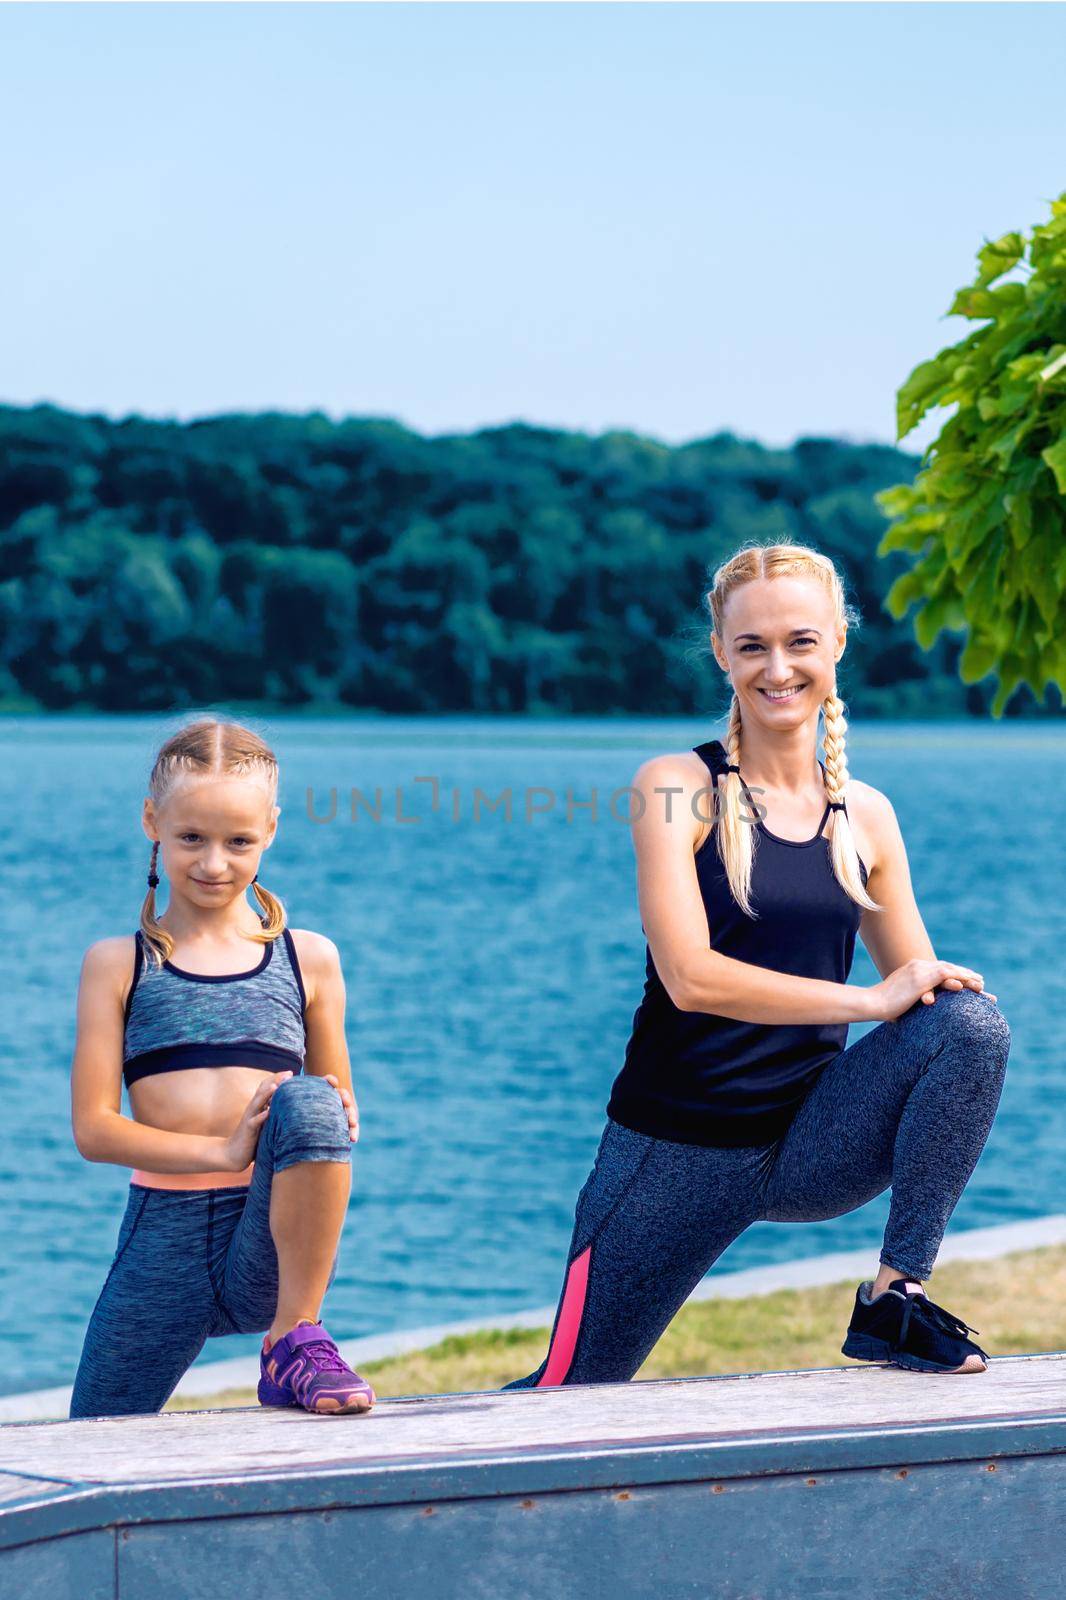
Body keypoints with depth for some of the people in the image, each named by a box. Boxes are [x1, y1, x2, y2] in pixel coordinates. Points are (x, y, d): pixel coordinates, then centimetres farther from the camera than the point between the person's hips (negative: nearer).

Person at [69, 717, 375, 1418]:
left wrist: (338, 1118, -11)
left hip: (275, 1250, 0)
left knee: (309, 1101, -29)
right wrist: (223, 1152, -16)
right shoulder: (117, 965, 6)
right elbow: (94, 1127, -1)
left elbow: (335, 1108, 14)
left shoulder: (310, 960, 8)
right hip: (164, 1243, 0)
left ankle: (296, 1340, -15)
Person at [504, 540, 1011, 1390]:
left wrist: (938, 996, -16)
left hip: (810, 1146, 3)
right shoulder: (677, 788, -7)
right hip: (676, 1151, -3)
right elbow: (690, 975, -18)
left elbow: (921, 990, 9)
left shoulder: (865, 816, 6)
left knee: (974, 1023, -20)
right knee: (573, 1392, -3)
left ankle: (895, 1298, -11)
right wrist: (870, 1000, -19)